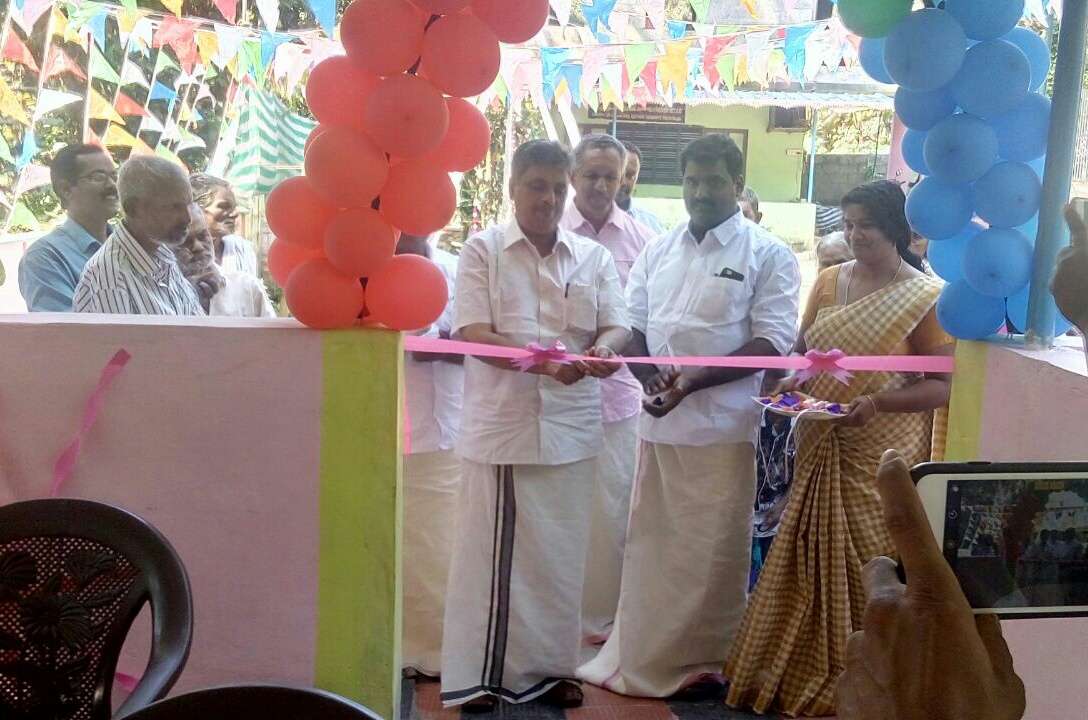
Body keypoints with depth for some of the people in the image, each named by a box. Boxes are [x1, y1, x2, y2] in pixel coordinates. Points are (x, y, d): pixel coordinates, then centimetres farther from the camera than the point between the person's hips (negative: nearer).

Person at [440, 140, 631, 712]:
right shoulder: (483, 250, 1)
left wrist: (603, 350, -24)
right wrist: (541, 360, -25)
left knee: (560, 553, 9)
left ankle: (550, 666, 23)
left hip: (571, 427, 3)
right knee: (492, 551, 3)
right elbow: (473, 335, -9)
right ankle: (478, 674, 14)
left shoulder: (594, 257, 10)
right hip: (501, 425, -3)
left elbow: (616, 326, 1)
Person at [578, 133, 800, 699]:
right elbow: (630, 325, 12)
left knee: (712, 548, 4)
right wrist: (649, 375, -9)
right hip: (658, 420, 4)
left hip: (722, 425, -4)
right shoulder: (658, 250, 13)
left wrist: (694, 381, -18)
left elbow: (772, 342, -9)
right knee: (650, 541, 11)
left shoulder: (769, 255, -1)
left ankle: (704, 658, 21)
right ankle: (643, 654, 25)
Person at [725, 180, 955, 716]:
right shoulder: (829, 281, 7)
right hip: (821, 449, 5)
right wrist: (793, 380, -7)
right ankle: (800, 670, 29)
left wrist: (876, 401, -24)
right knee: (810, 559, 12)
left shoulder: (926, 298, -8)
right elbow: (802, 348, 15)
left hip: (881, 460, -4)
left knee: (869, 567, 4)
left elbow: (942, 386, -9)